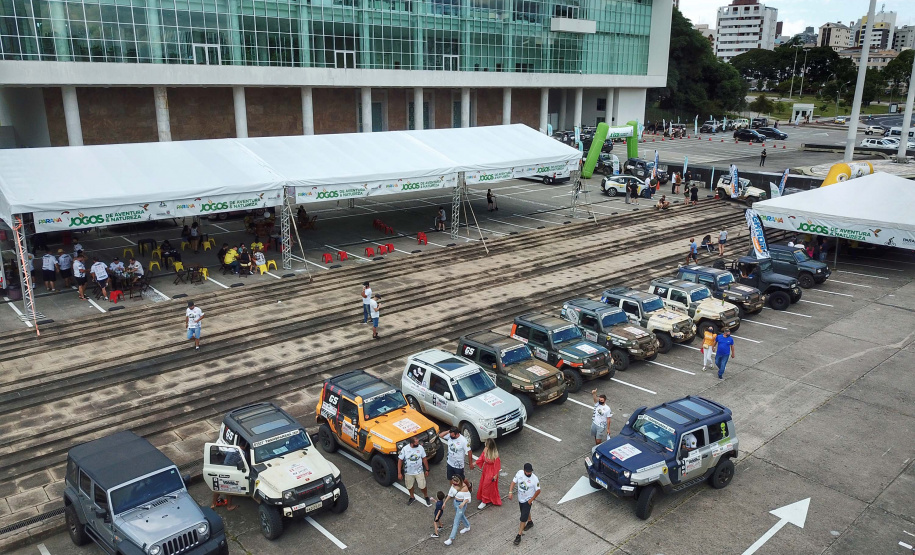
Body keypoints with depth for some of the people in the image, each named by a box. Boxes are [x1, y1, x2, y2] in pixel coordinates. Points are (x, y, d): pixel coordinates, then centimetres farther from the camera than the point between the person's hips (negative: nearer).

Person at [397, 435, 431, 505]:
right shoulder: (405, 449, -21)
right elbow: (400, 460, -12)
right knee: (409, 486, 18)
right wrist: (399, 473, -10)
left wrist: (427, 470, 3)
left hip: (419, 471, 0)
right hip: (408, 472, 0)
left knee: (422, 486, 6)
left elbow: (424, 459, -2)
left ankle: (426, 496, 37)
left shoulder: (420, 447, -16)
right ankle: (412, 497, 47)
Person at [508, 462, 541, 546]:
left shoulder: (535, 479, -27)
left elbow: (538, 491, -15)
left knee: (523, 518, -4)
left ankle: (519, 536, 6)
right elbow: (513, 482, -7)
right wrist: (510, 492, -18)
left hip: (527, 500, -5)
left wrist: (531, 500, -14)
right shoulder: (519, 473, -16)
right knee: (525, 511, 29)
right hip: (520, 498, 5)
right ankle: (530, 522, 57)